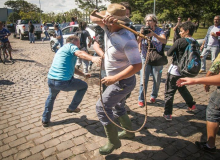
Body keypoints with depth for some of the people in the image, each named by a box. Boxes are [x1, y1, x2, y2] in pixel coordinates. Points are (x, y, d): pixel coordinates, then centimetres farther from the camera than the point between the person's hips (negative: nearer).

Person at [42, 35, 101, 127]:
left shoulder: (61, 49, 27)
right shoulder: (71, 46, 0)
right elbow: (79, 53, -25)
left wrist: (83, 75, 34)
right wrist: (92, 58, -43)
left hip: (50, 80, 9)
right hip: (64, 82, -8)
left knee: (51, 96, 39)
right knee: (84, 86, 18)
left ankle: (45, 120, 42)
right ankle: (72, 108, 28)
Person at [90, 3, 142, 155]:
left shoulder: (127, 40, -29)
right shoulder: (109, 28, -5)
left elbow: (137, 65, -30)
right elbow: (93, 17, 1)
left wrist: (114, 78, -30)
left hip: (123, 81, -9)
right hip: (118, 80, 9)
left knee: (102, 107, -5)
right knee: (118, 106, 23)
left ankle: (113, 142, 11)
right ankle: (129, 132, 44)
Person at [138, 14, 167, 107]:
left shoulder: (159, 31, -4)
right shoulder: (144, 31, 0)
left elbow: (164, 41, -22)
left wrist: (154, 34, -35)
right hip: (145, 59, 0)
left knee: (157, 81, 11)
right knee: (143, 81, -3)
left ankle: (153, 96, 34)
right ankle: (141, 99, 10)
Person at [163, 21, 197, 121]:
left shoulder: (180, 41, -16)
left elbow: (169, 53, -12)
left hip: (175, 71, -7)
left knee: (169, 92, 1)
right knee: (182, 88, 30)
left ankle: (167, 114, 4)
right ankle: (192, 105, 43)